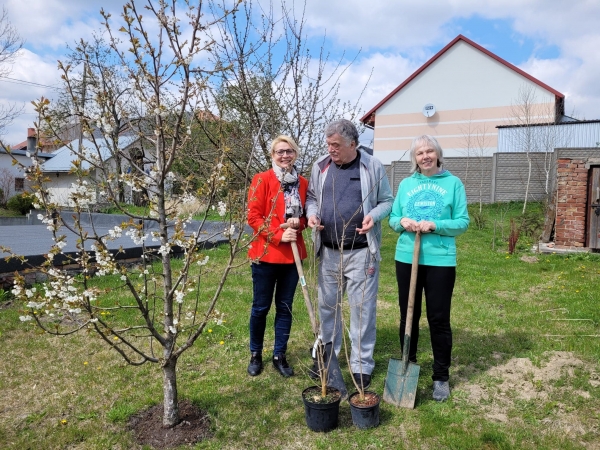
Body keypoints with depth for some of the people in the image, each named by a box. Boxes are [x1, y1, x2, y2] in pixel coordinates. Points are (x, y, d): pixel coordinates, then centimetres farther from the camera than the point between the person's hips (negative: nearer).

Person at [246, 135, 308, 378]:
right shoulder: (262, 180, -7)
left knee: (285, 307, 11)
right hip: (265, 254, -4)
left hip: (293, 254, 4)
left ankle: (279, 356, 25)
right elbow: (253, 216, -11)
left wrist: (299, 222, -8)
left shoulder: (302, 183, 6)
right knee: (261, 307, 8)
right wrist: (278, 235, -20)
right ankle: (255, 355, 27)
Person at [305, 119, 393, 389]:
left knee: (362, 308, 4)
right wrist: (312, 213, -6)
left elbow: (387, 201, 3)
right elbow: (311, 197, 15)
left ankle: (361, 365, 18)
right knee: (327, 305, 15)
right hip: (329, 252, 4)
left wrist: (374, 216, -18)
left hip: (361, 252, -3)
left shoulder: (372, 167, -4)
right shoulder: (321, 166, 4)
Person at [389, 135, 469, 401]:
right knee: (408, 316, 12)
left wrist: (435, 225, -19)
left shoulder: (453, 183, 0)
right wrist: (402, 222, -12)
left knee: (439, 319, 4)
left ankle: (441, 377, 19)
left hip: (440, 260, -3)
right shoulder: (406, 184, 8)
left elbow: (462, 222, -4)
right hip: (407, 258, 3)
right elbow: (392, 218, 10)